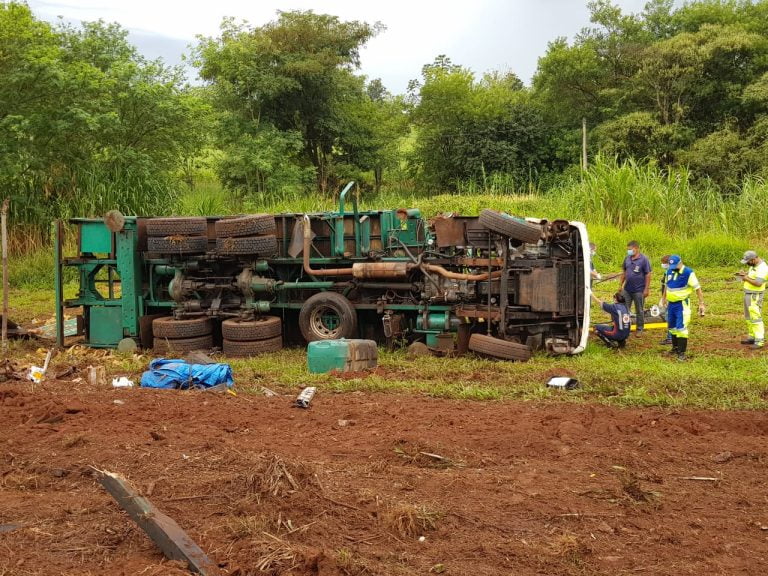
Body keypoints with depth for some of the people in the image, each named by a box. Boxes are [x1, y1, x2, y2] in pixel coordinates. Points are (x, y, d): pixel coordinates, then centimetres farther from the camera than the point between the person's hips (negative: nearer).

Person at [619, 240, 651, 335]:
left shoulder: (644, 259, -11)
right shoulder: (627, 258, 4)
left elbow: (648, 275, -11)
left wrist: (646, 289, -13)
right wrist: (620, 285, 11)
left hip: (639, 290, -5)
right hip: (627, 289, 5)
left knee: (640, 311, 8)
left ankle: (639, 329, 20)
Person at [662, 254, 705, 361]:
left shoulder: (688, 273, -15)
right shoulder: (669, 271, 6)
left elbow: (697, 288, -14)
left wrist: (701, 303, -16)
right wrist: (664, 298, 29)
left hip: (682, 304, -7)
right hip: (671, 303, 7)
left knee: (681, 327, -11)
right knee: (672, 327, 16)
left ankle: (682, 352, -8)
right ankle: (675, 347, 31)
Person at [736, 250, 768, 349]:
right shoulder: (755, 264, 6)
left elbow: (758, 283, -32)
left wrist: (747, 278, -19)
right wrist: (744, 273, 3)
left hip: (755, 296, -10)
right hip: (748, 294, 10)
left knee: (755, 318, -10)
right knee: (749, 317, 16)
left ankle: (759, 342, -7)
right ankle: (752, 337, 26)